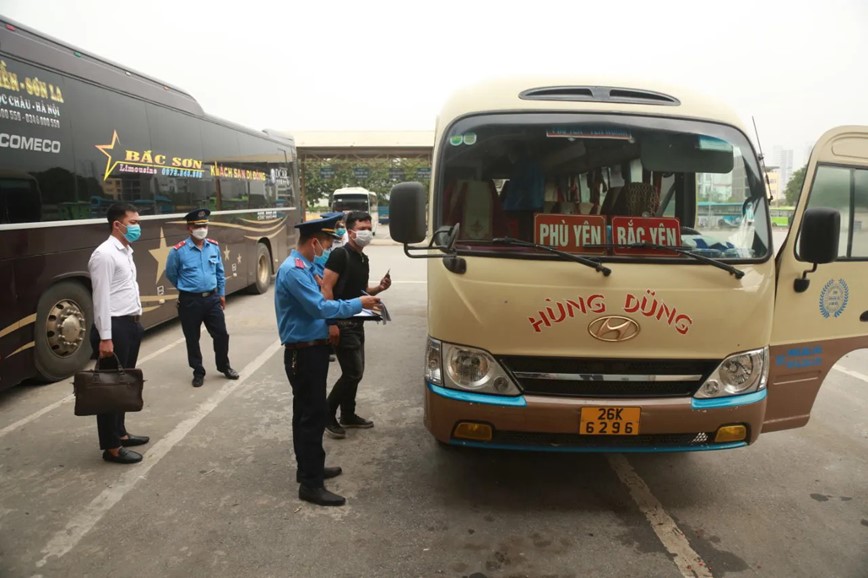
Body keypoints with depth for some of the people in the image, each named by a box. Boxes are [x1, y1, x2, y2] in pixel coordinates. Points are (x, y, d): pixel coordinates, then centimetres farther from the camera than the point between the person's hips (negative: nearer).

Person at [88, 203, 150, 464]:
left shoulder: (126, 252, 14)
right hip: (115, 327, -10)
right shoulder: (105, 254, -16)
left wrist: (136, 321, 17)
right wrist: (105, 337, -22)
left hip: (131, 324, 10)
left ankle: (120, 433, 31)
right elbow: (101, 299, -20)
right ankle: (111, 447, 10)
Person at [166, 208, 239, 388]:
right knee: (192, 339, 8)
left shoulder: (214, 247, 1)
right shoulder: (178, 251, -11)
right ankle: (198, 372, 24)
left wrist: (221, 293, 14)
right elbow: (170, 274, 5)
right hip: (190, 302, -3)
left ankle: (224, 366, 30)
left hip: (212, 298, 3)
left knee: (221, 334, 9)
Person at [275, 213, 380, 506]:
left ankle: (309, 468, 31)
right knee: (312, 416, -5)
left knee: (307, 413, 18)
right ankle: (310, 483, 4)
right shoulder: (293, 270, -21)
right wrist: (357, 304, -16)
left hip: (311, 349, 10)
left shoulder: (303, 267, 12)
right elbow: (319, 308, -25)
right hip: (304, 353, -10)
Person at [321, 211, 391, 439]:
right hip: (341, 323, -9)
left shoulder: (363, 259, 13)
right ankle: (326, 414, 7)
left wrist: (379, 288, 3)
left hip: (357, 323, 9)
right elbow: (326, 289, -19)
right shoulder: (340, 255, -14)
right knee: (353, 372, -8)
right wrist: (332, 323, -23)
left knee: (355, 372, 14)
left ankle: (348, 415, 28)